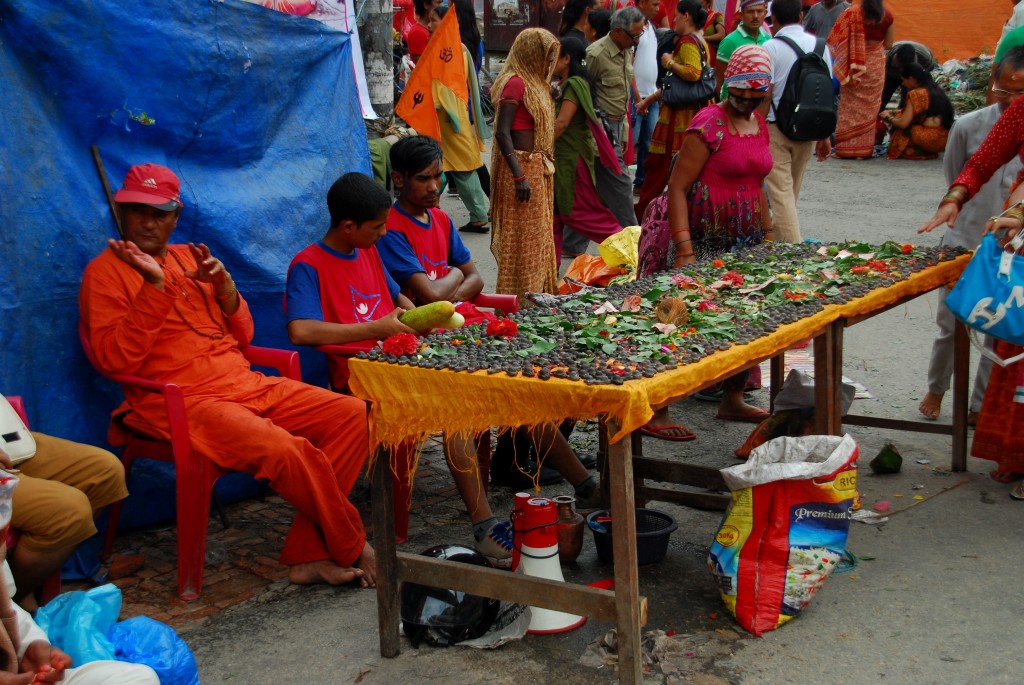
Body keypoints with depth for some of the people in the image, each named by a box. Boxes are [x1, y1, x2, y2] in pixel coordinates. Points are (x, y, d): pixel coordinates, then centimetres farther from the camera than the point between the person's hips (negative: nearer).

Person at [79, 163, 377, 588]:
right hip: (178, 401, -7)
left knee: (353, 415, -8)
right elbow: (115, 360, -13)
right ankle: (354, 550, -7)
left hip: (243, 384, 8)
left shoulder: (190, 257, 20)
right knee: (284, 449, -32)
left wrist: (224, 286, 1)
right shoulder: (106, 271, 1)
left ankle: (309, 556, -10)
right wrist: (154, 286, -19)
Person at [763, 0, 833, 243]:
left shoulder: (771, 47, -10)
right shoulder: (819, 45, 4)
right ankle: (778, 231, 36)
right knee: (793, 187, 19)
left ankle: (793, 247, -11)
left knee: (780, 190, -4)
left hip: (776, 127, -5)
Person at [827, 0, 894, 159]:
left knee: (851, 105, 7)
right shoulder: (887, 16, -4)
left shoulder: (852, 13, -9)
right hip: (875, 65, 1)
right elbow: (888, 44, 2)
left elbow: (836, 40, -10)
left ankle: (846, 148, 6)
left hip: (854, 67, -1)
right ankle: (864, 149, 9)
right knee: (869, 107, 8)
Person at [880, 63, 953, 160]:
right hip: (946, 139, 8)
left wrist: (888, 117, 9)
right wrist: (894, 112, 26)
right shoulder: (937, 90, 15)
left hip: (931, 140, -8)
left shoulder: (916, 94, -10)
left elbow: (903, 123, -11)